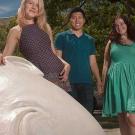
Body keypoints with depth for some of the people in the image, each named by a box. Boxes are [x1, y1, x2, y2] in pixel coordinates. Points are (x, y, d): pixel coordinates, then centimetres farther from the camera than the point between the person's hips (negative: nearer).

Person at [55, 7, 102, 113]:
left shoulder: (90, 40, 16)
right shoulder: (61, 37, 5)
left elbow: (93, 62, 15)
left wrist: (99, 80, 4)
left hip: (86, 82, 3)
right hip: (68, 82, -3)